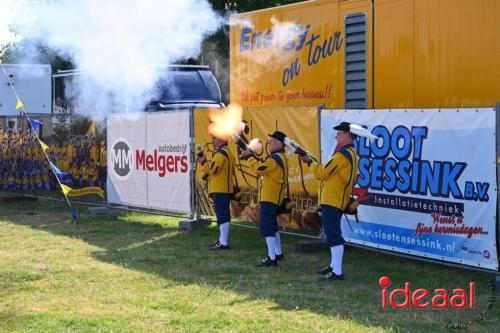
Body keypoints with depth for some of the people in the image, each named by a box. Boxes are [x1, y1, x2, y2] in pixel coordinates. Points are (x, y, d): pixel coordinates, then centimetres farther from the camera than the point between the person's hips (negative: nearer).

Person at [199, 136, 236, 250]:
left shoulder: (220, 153, -15)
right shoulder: (227, 152, 19)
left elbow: (212, 169, -23)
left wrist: (204, 162, -7)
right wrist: (206, 162, 9)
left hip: (220, 190, -11)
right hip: (224, 189, 11)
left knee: (222, 216, -10)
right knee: (223, 215, 16)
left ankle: (223, 243, -10)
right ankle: (222, 240, 25)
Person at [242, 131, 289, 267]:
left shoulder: (275, 158, -19)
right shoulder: (280, 157, 15)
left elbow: (258, 169, -24)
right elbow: (263, 167, 19)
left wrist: (249, 157, -11)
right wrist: (252, 156, 8)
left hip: (270, 198, -11)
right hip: (274, 198, 11)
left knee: (266, 227, -10)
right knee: (272, 226, 20)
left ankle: (272, 258, -11)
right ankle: (278, 254, 29)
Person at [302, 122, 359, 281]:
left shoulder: (343, 154, -18)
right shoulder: (351, 153, 16)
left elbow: (323, 173, -17)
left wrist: (310, 162, -4)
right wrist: (313, 163, 10)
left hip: (332, 201, -11)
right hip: (336, 200, 11)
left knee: (334, 235, -11)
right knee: (333, 233, 19)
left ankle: (337, 272, -12)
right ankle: (334, 265, 29)